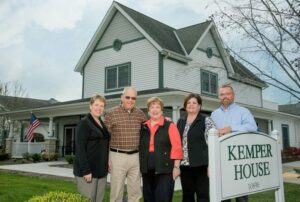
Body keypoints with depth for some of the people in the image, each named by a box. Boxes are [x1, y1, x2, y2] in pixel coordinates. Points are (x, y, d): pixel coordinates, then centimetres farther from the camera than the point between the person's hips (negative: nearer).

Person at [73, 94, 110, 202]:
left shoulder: (102, 124, 14)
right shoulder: (84, 123, -8)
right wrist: (86, 170, -20)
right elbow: (80, 149, -15)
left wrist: (106, 165, 12)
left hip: (101, 170, 7)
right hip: (88, 170, -7)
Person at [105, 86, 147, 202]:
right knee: (116, 192, 5)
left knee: (135, 192, 11)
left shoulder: (140, 114, 7)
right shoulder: (112, 113, -5)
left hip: (135, 156, 4)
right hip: (118, 156, -4)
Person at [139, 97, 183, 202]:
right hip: (147, 170, 4)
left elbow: (176, 148, -8)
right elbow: (140, 147, 15)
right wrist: (140, 166, 11)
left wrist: (176, 167, -13)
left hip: (164, 169, -4)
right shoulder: (143, 127, 10)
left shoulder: (170, 126, -3)